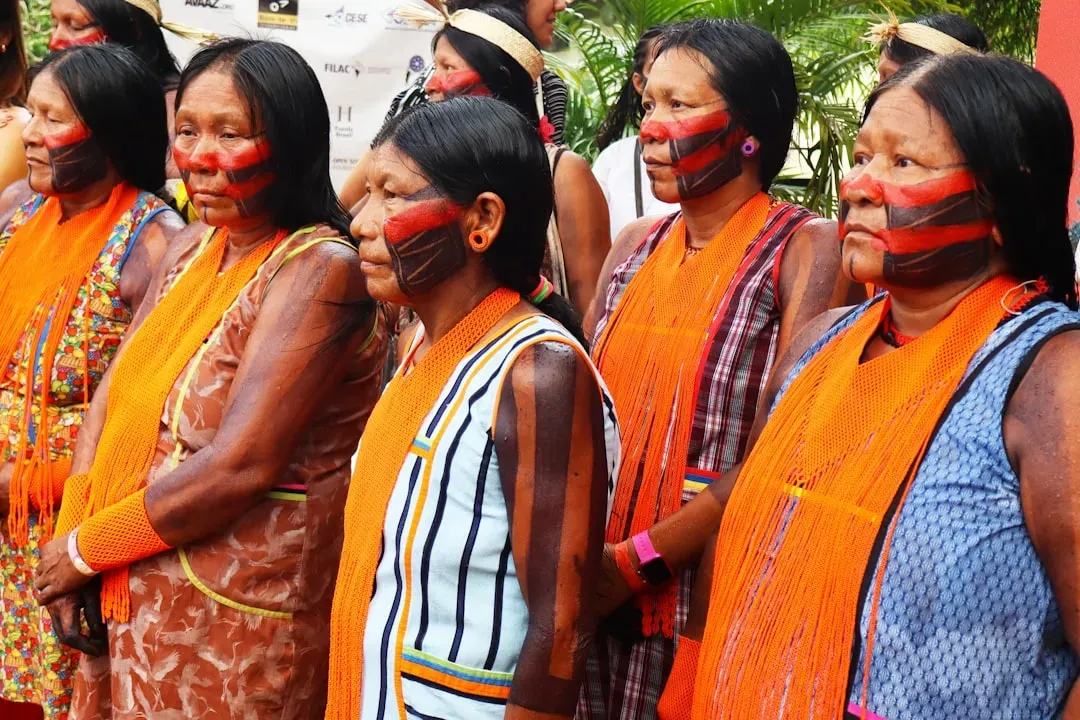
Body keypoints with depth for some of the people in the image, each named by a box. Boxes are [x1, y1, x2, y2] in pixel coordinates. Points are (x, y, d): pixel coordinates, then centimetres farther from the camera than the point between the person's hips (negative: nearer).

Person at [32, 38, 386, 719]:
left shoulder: (317, 270, -17)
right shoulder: (193, 248, 8)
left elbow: (239, 466, -23)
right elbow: (113, 396, 6)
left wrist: (86, 548, -13)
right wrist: (72, 540, -8)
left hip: (237, 632, -7)